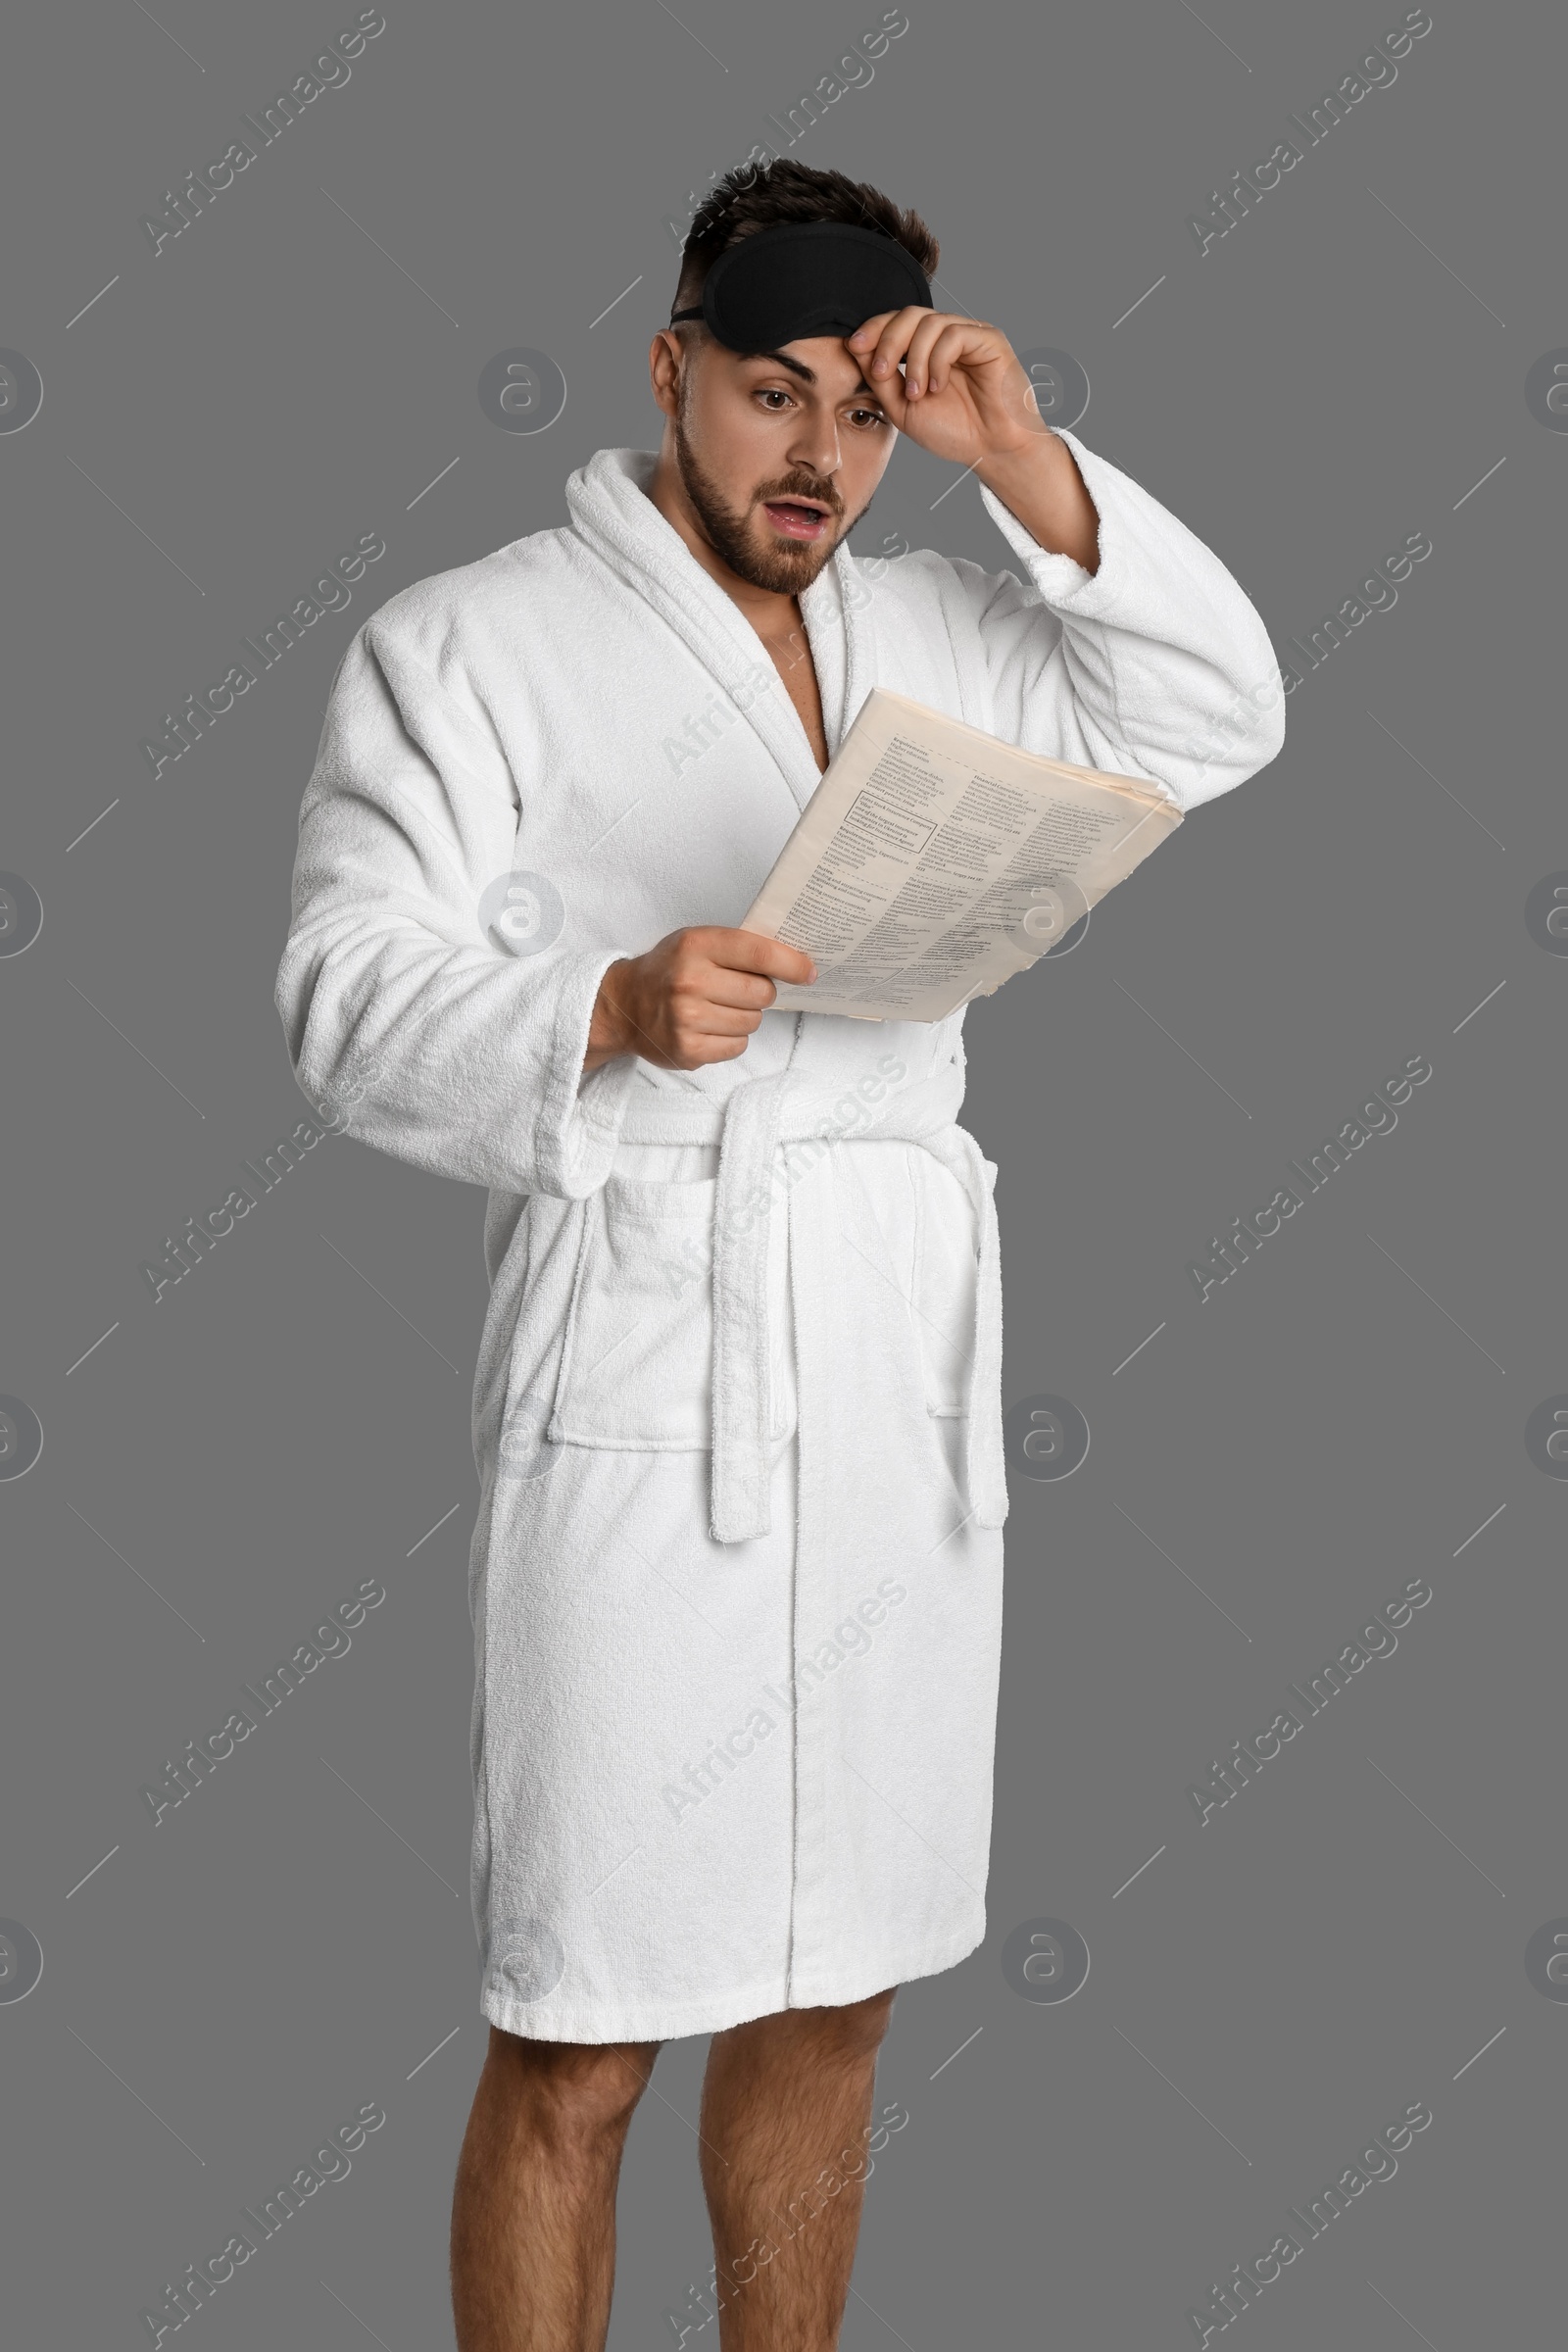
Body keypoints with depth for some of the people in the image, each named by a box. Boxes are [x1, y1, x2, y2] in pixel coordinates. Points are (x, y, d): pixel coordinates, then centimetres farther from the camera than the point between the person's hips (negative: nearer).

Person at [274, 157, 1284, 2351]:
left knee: (834, 1997, 14)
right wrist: (608, 1011, -27)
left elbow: (1217, 724, 10)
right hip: (640, 1391, -5)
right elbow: (354, 1001, -8)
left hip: (908, 1388, 6)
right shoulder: (466, 645, 1)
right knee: (579, 2046, -2)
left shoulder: (932, 634, 16)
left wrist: (1028, 464, 1)